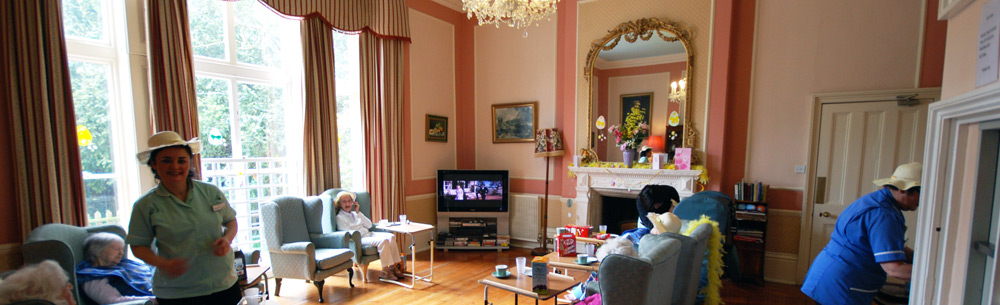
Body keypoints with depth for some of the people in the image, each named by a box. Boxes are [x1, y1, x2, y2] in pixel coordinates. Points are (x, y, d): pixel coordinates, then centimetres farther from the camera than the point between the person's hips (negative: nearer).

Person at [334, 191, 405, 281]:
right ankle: (385, 270, -25)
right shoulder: (339, 217, 1)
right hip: (358, 239, -7)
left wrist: (358, 212, 6)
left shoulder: (354, 214, 22)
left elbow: (369, 225, 11)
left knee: (391, 236, -16)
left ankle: (393, 266, -15)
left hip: (367, 234, 7)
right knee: (383, 241, -31)